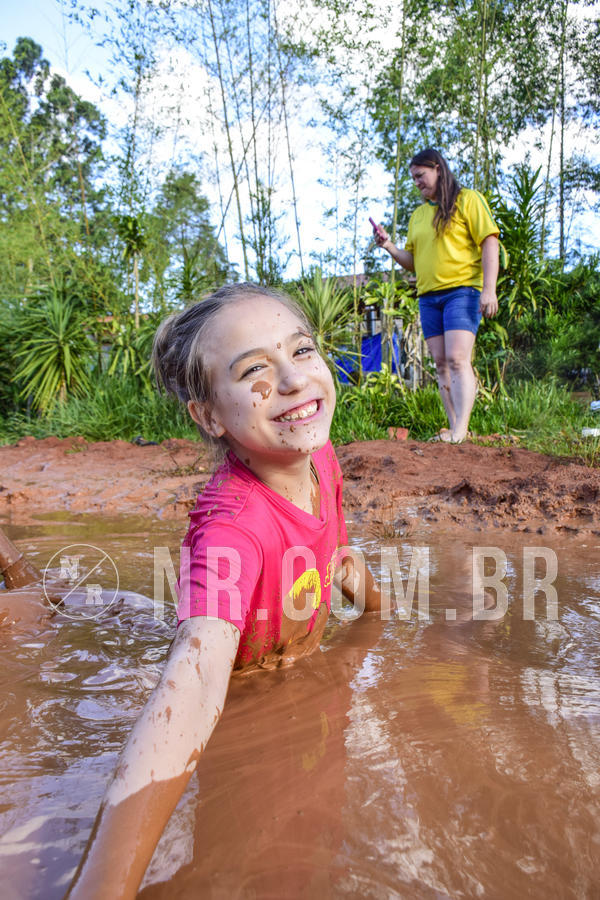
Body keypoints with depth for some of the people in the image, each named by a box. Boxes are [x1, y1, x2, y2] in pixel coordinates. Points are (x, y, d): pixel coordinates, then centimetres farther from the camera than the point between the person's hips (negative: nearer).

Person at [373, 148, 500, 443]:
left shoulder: (467, 200, 3)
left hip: (462, 289, -6)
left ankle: (460, 433, -23)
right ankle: (455, 429, 5)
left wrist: (489, 289, -15)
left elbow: (489, 242, -5)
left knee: (457, 359, -18)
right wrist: (389, 246, 3)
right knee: (441, 363, 2)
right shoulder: (418, 214, 21)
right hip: (428, 296, 6)